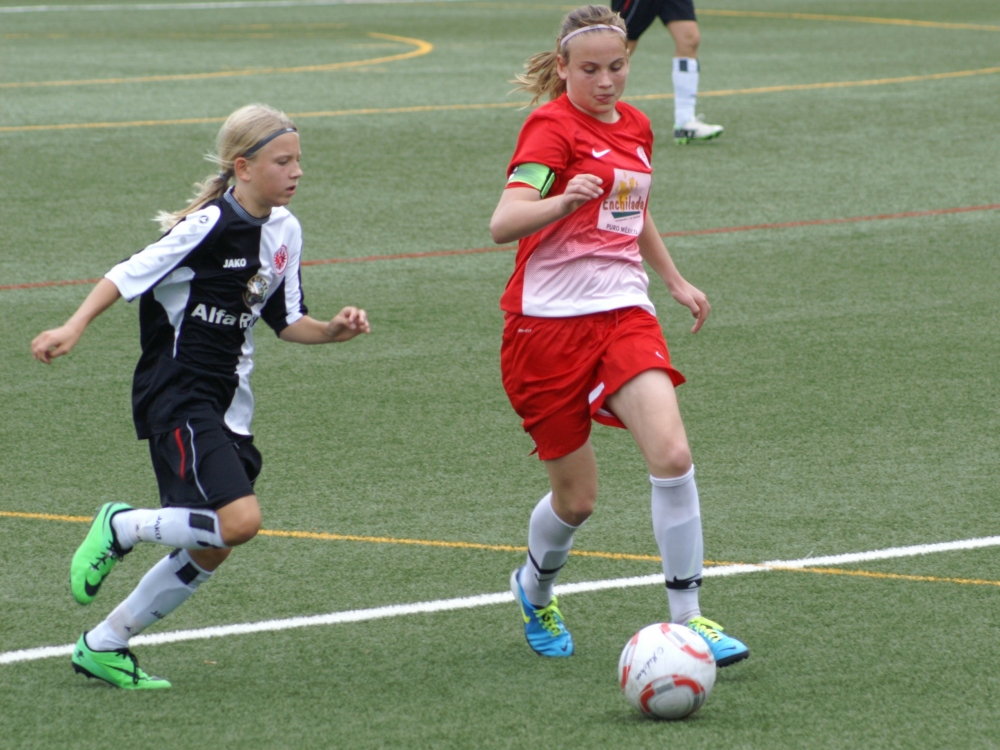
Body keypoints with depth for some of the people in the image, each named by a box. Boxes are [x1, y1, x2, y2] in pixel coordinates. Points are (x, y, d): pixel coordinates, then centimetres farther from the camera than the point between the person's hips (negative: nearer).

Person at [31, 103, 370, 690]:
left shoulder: (286, 230, 8)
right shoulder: (209, 226, -16)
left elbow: (286, 320, 15)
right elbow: (130, 275, -14)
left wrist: (332, 331, -2)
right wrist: (74, 329, -23)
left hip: (229, 408, 8)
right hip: (176, 397, -8)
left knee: (209, 552, 8)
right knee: (240, 519, -23)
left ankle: (102, 646, 21)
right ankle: (121, 527, 0)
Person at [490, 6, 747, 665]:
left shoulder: (634, 126, 12)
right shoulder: (552, 128, -10)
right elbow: (503, 224, -24)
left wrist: (676, 280, 33)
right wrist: (563, 200, -41)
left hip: (622, 310, 5)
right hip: (548, 319, -5)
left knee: (672, 454, -19)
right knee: (577, 496, 3)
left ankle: (687, 617, -12)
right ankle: (535, 589, 36)